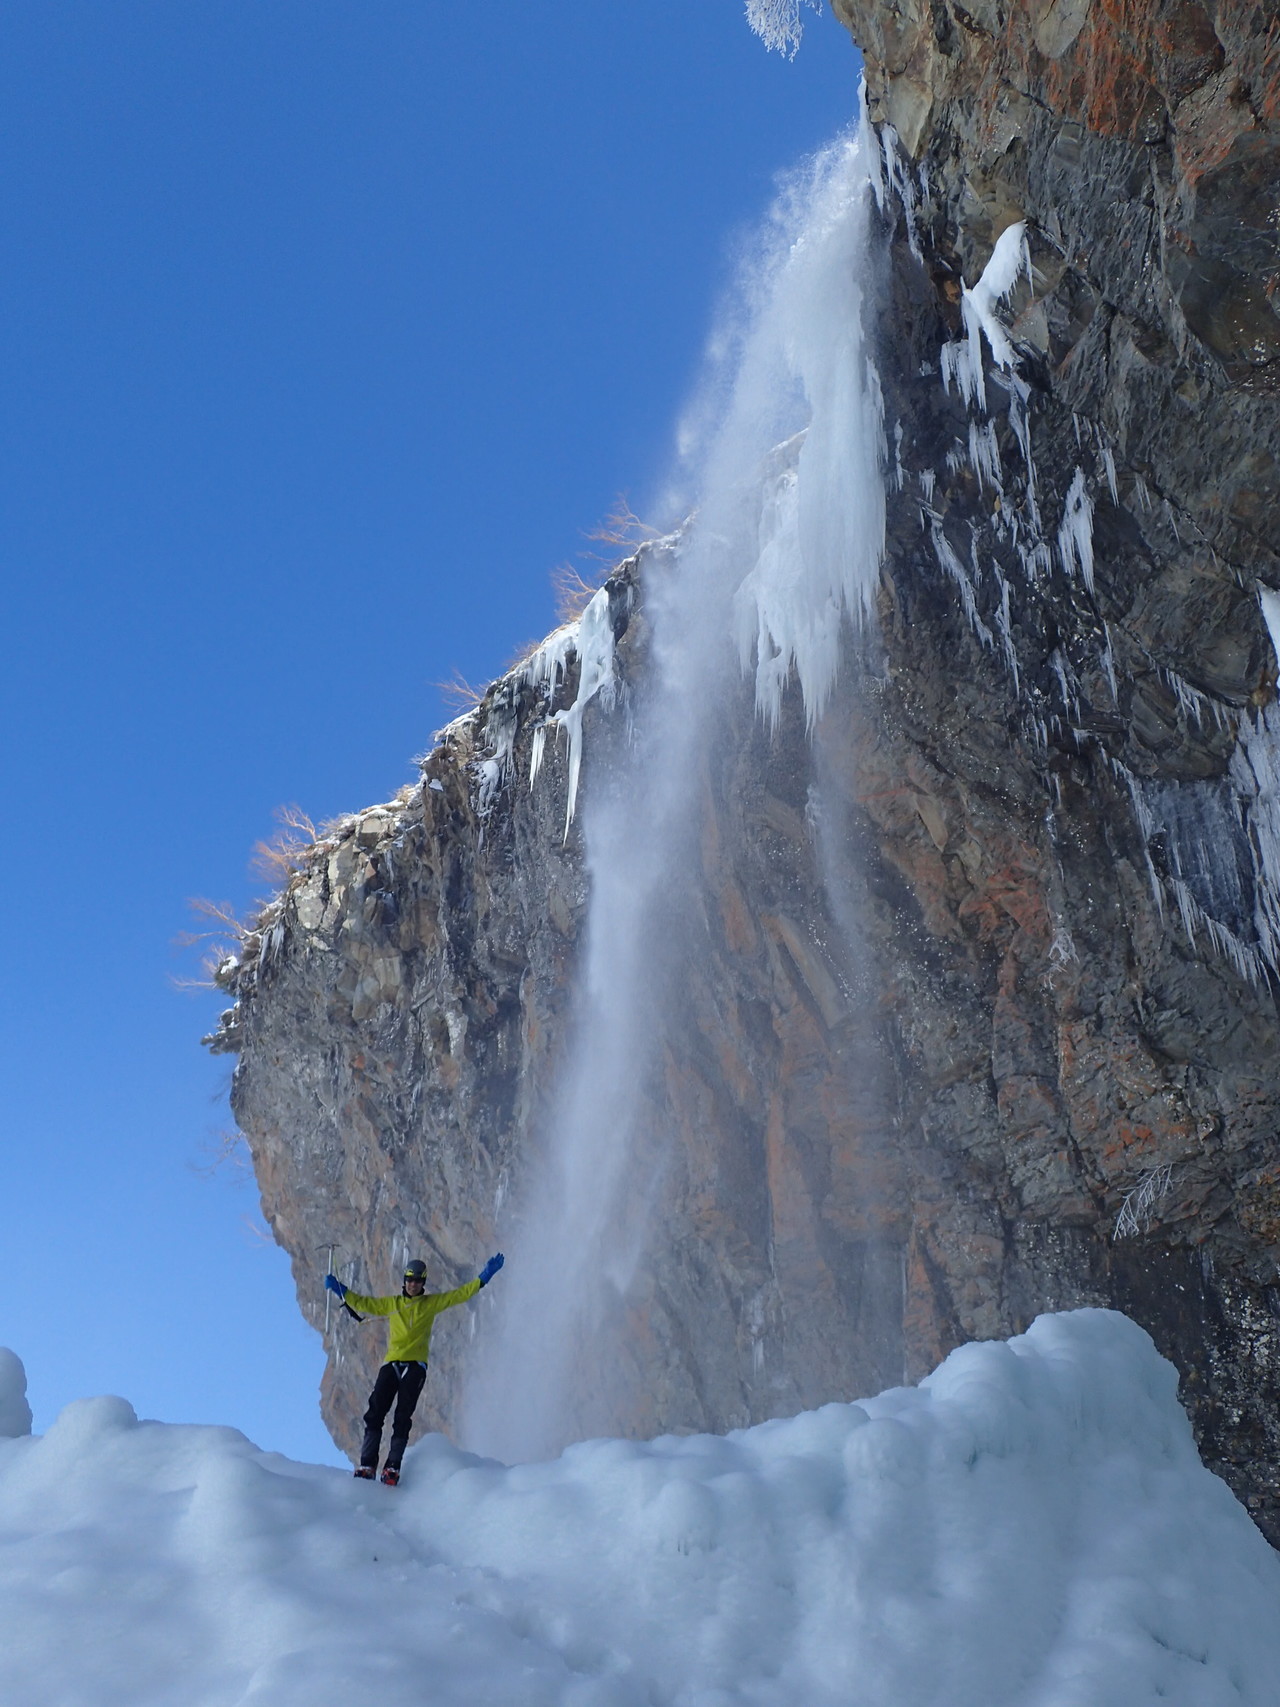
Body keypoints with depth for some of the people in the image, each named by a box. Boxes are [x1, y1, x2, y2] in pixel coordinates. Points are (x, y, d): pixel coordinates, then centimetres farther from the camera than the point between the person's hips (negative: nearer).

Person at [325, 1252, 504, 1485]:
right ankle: (368, 1465, -8)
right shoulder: (392, 1304, 17)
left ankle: (393, 1467, -8)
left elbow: (461, 1294, 11)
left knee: (403, 1418, -7)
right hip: (391, 1364, 2)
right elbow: (363, 1303, 21)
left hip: (415, 1366, -2)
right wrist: (340, 1289, 16)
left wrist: (484, 1277, 5)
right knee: (375, 1414, -8)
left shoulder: (432, 1303, 12)